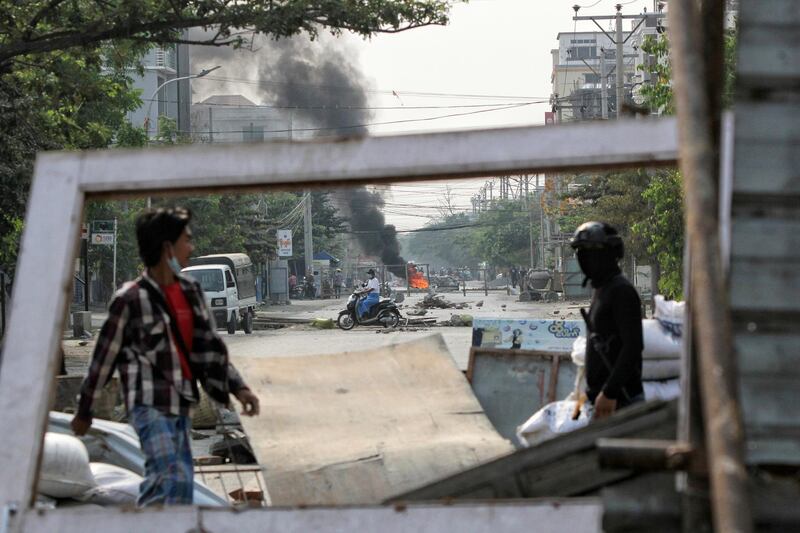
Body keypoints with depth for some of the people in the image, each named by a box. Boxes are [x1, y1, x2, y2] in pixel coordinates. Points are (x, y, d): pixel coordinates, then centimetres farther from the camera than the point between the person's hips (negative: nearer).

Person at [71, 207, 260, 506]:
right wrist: (84, 411, 3)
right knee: (173, 478, -19)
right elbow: (105, 356, -4)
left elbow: (210, 346, 15)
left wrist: (238, 387, 5)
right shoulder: (131, 299, -11)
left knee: (180, 480, 7)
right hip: (150, 405, -7)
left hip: (181, 404, 7)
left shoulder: (190, 291, 9)